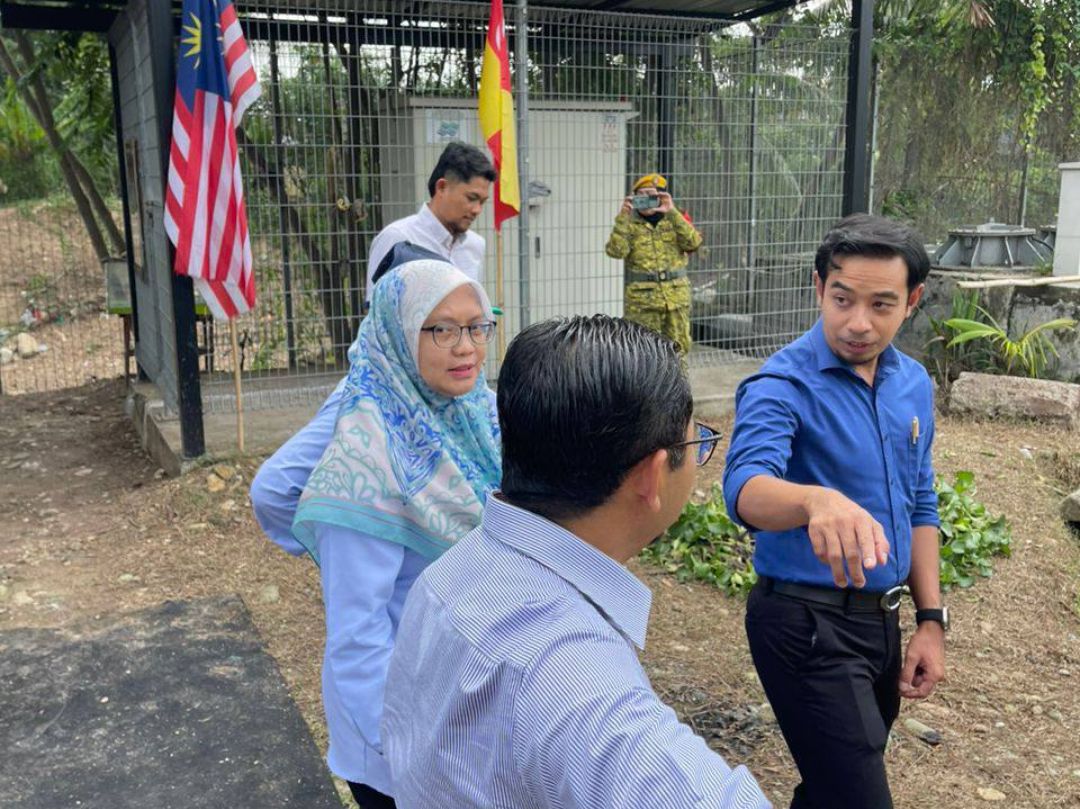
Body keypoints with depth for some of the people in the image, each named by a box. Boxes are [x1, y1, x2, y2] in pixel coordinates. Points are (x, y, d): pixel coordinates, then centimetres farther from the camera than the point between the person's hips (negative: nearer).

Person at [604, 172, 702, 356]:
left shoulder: (675, 220, 10)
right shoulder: (629, 224, 4)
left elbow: (693, 243, -9)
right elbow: (616, 250, -13)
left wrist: (672, 212, -14)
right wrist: (622, 217, -18)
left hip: (676, 297, 2)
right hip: (641, 300, -2)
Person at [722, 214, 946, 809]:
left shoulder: (913, 384, 5)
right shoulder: (782, 386, -18)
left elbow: (919, 507, 14)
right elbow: (745, 487, -36)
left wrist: (931, 619, 9)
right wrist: (817, 500, -57)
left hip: (881, 621, 7)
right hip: (808, 624, -7)